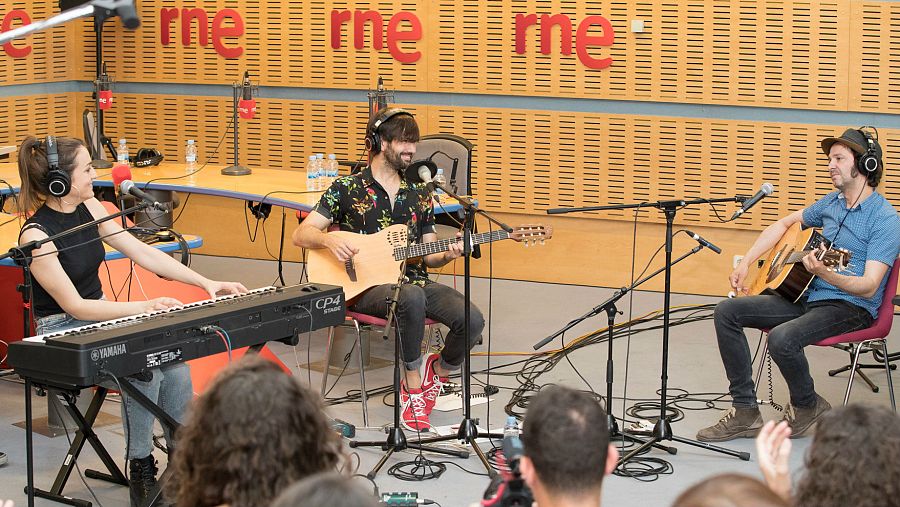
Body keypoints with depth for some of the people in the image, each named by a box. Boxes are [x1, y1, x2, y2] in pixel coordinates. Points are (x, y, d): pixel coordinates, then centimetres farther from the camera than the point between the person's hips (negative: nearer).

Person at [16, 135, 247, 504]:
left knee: (175, 361, -18)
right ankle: (141, 469, -12)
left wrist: (207, 283, -4)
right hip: (62, 334, -6)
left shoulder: (89, 208, 1)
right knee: (143, 370, -28)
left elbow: (144, 253, 3)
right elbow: (75, 306, -20)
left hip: (101, 319, 6)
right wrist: (144, 307, -27)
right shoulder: (36, 236, -19)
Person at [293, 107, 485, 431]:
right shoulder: (347, 189, 2)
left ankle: (440, 371, 9)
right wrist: (329, 239, -22)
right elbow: (301, 235, -1)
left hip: (413, 280, 4)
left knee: (472, 320, -23)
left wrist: (447, 254, -5)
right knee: (412, 298, -40)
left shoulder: (419, 195, 15)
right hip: (365, 286, -4)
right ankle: (413, 385, -19)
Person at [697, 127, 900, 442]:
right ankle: (745, 412, -4)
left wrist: (826, 274, -40)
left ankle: (807, 405, -3)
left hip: (853, 307, -8)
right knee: (727, 312, -4)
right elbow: (784, 224, 25)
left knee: (782, 338, -35)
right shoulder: (831, 203, 11)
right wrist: (745, 264, 14)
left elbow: (869, 286, -22)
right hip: (808, 296, 8)